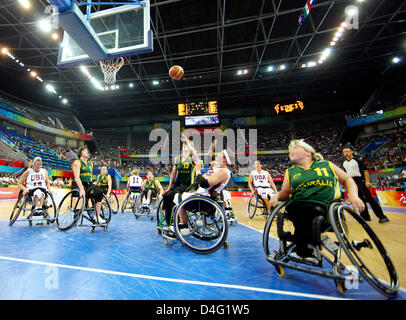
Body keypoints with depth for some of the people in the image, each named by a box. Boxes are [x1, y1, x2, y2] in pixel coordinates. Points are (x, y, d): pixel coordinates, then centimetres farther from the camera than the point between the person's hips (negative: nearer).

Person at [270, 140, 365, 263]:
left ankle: (303, 251, -21)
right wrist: (276, 196, 0)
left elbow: (347, 180, 24)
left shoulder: (326, 165, 19)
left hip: (324, 206, -1)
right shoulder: (290, 172, 22)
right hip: (297, 207, 1)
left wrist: (353, 195, 5)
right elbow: (285, 193, 22)